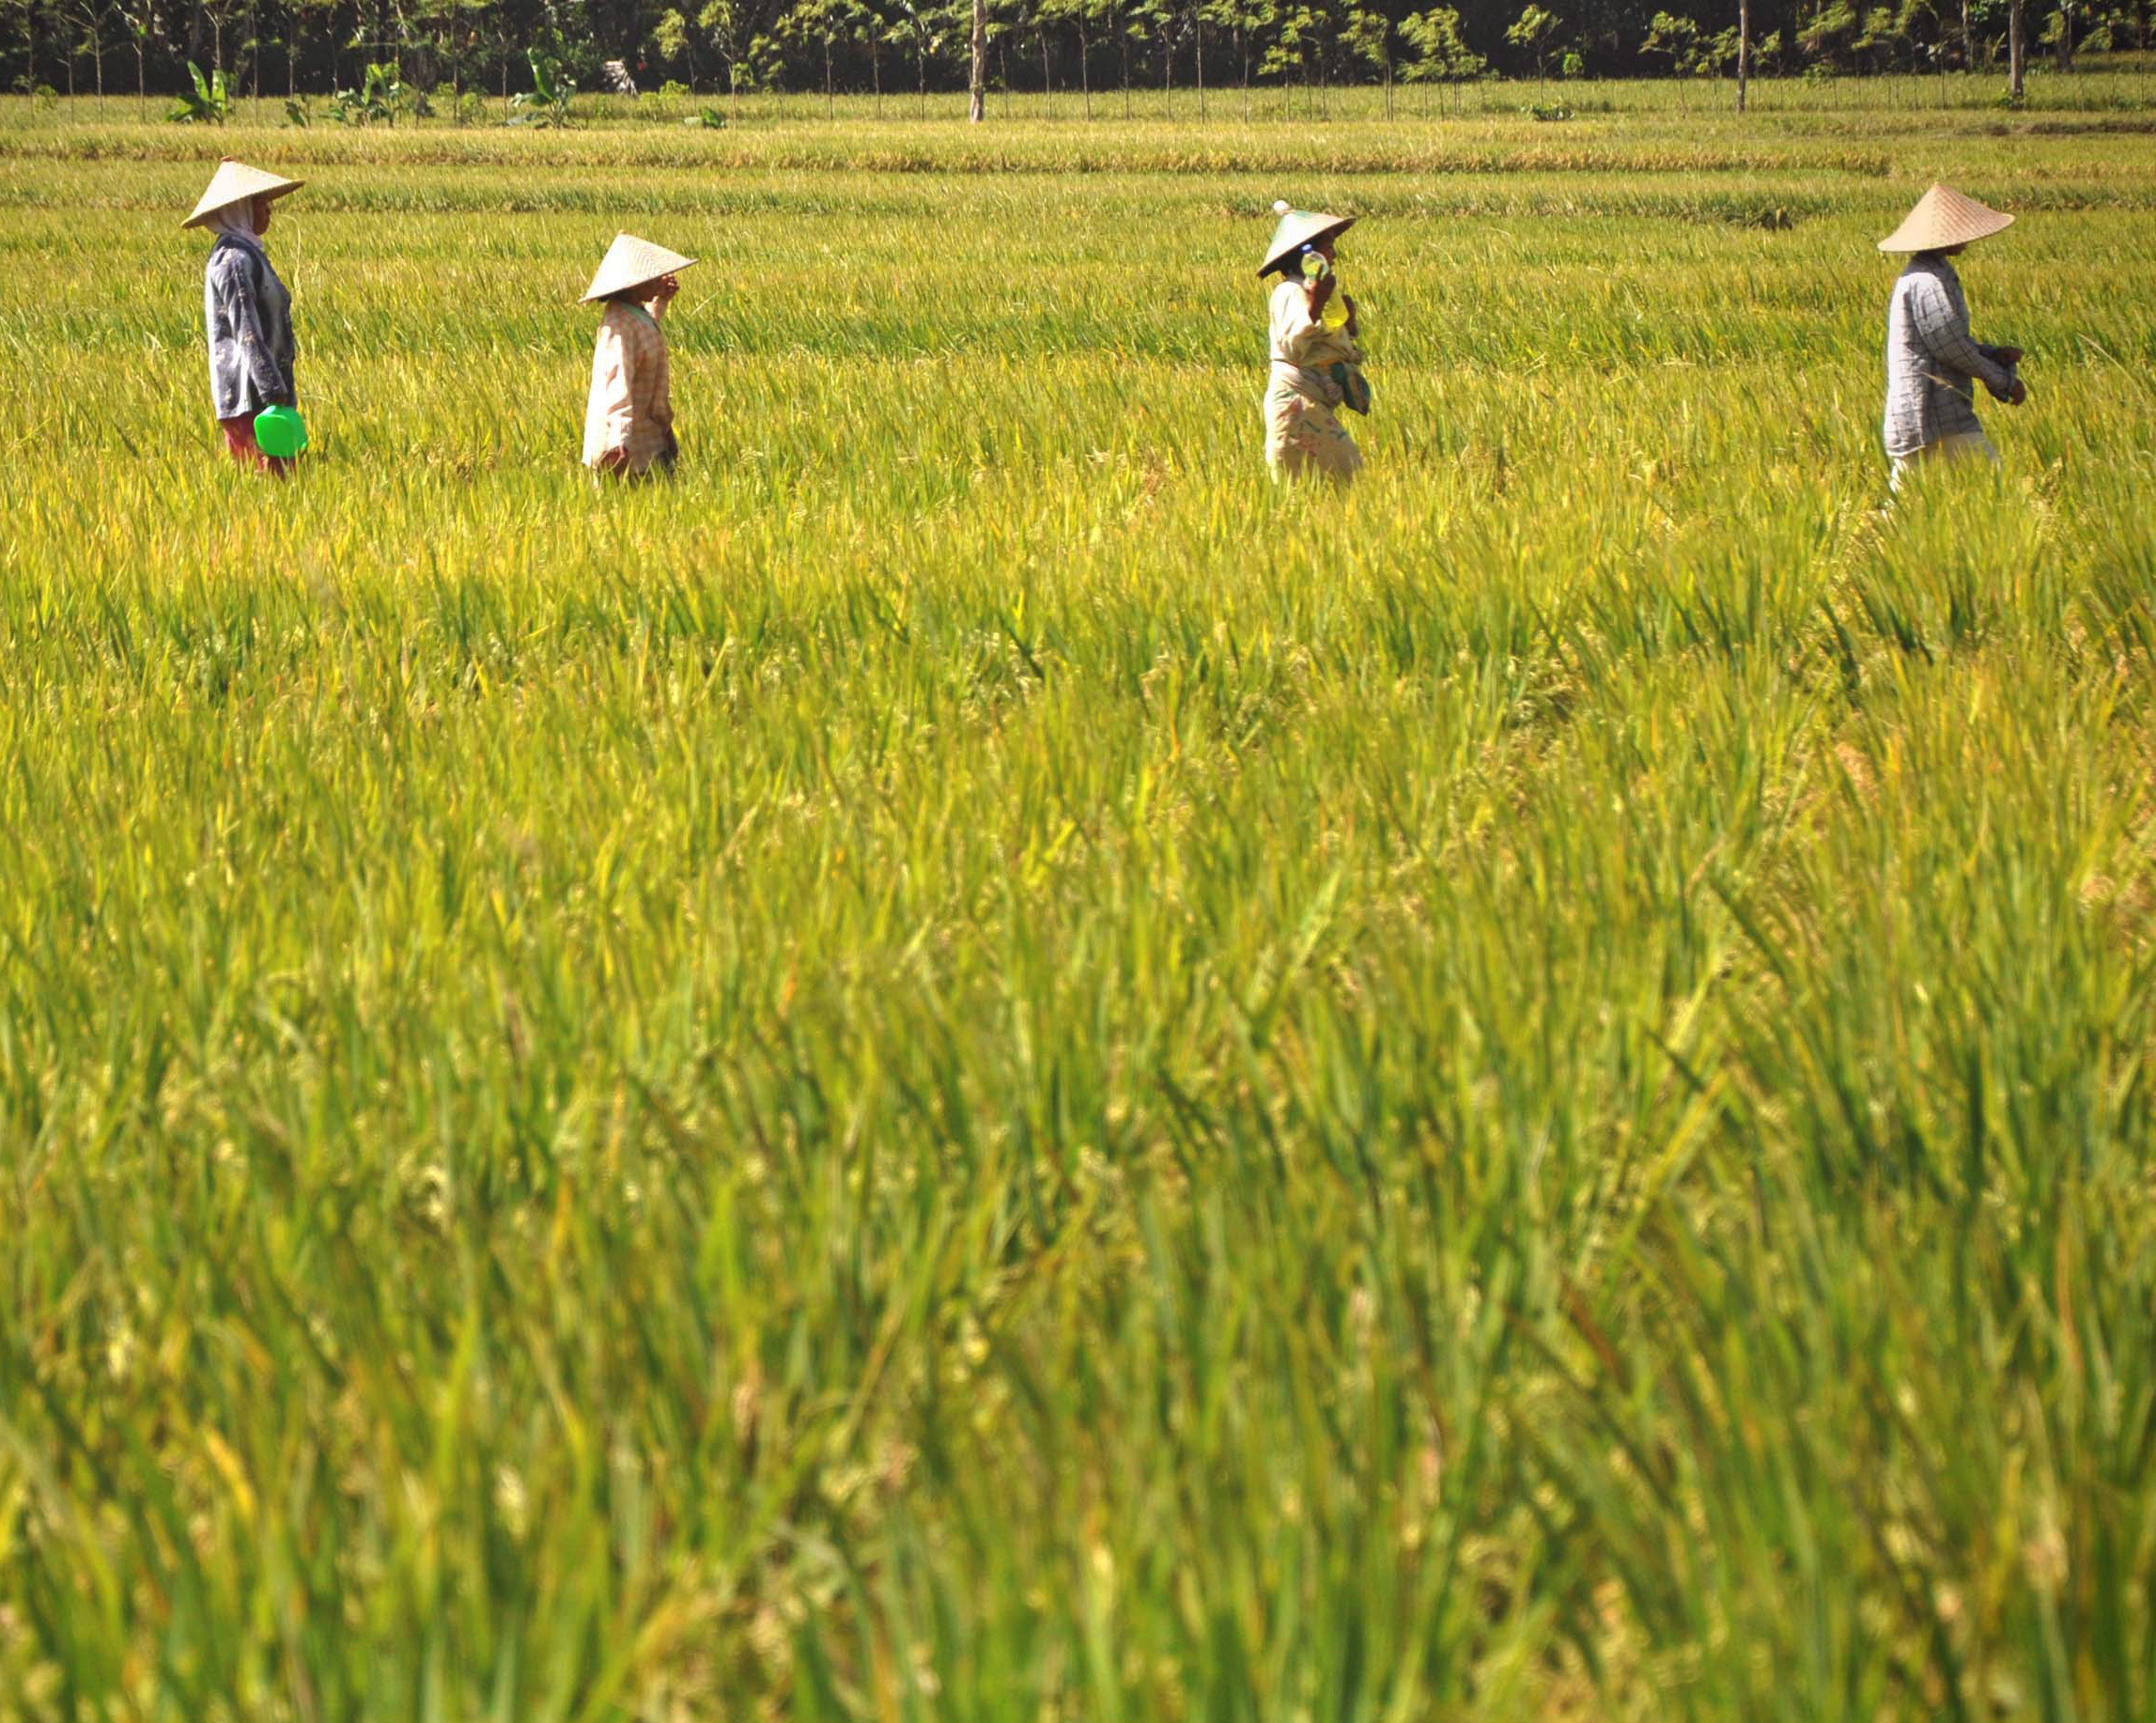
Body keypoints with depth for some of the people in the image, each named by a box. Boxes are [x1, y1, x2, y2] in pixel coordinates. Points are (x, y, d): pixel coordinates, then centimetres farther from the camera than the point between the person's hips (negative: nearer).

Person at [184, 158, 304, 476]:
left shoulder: (246, 253, 19)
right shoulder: (235, 259, -14)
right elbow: (247, 332, -20)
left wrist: (280, 387, 26)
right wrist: (273, 390, -24)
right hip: (250, 399, -10)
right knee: (270, 478, -13)